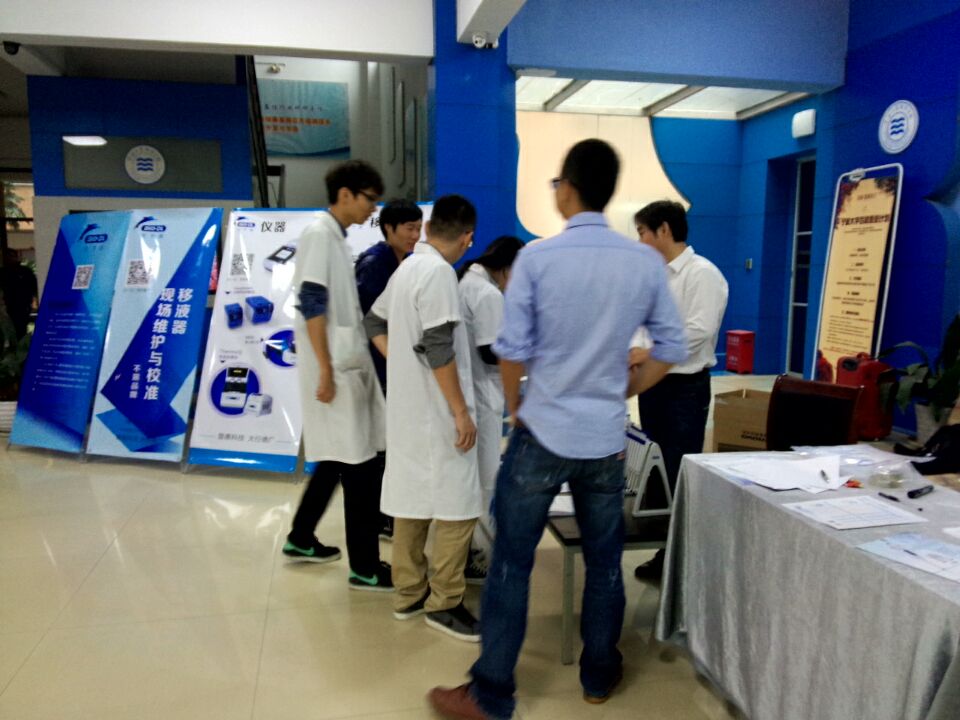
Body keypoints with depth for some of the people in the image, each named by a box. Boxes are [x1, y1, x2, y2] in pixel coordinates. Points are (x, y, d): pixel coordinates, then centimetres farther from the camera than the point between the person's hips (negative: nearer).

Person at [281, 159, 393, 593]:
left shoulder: (338, 238, 16)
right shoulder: (320, 235, -10)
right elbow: (311, 306, -17)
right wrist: (325, 369, -20)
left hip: (350, 365, 9)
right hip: (335, 369, -9)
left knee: (337, 458, 17)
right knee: (359, 465, -5)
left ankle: (301, 539, 32)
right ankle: (364, 567, 6)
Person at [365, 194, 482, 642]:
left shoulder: (407, 268, 12)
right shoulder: (438, 273, -16)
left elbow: (375, 324, 22)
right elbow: (438, 350, -21)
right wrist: (461, 412, -17)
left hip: (408, 408, 10)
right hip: (436, 412, -10)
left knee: (411, 498, 15)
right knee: (456, 506, 0)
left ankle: (409, 593, 25)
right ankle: (444, 603, 8)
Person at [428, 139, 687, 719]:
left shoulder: (537, 257, -11)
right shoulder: (647, 262, -2)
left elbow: (513, 350, -9)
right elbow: (673, 348, 3)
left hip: (542, 434, -3)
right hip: (607, 439, 3)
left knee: (511, 564, 7)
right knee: (604, 563, 18)